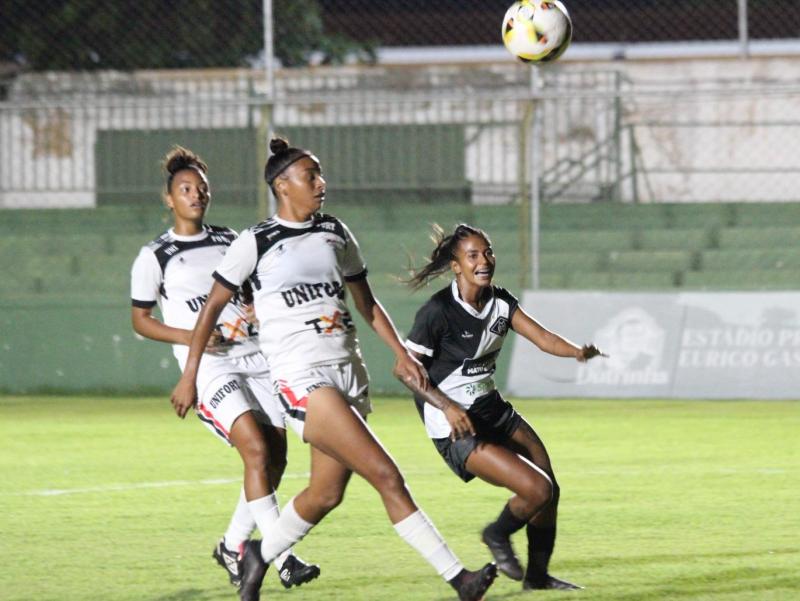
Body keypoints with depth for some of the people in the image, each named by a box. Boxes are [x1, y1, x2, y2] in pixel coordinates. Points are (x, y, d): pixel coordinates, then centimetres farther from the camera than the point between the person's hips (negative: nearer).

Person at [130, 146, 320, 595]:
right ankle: (282, 557, -20)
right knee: (257, 449, -21)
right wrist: (189, 337, -10)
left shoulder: (231, 241, 15)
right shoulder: (155, 257, 1)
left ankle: (233, 547, 18)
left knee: (276, 458, 0)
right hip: (210, 367, -5)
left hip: (256, 355, 6)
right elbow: (140, 319, 5)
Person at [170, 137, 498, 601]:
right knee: (386, 475, -16)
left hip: (349, 372, 7)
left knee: (327, 493, 6)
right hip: (301, 377, -7)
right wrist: (190, 376, 4)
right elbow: (213, 307, 4)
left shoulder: (336, 233, 13)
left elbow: (366, 301, 22)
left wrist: (401, 352, 12)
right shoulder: (256, 243, -2)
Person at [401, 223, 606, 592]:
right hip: (456, 427, -8)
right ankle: (498, 537, 14)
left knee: (550, 490, 8)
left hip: (491, 409, 8)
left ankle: (537, 575, 27)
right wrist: (447, 406, -28)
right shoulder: (438, 311, -19)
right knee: (537, 489, -17)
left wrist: (577, 351, -28)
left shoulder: (500, 302, 3)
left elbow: (541, 336, -7)